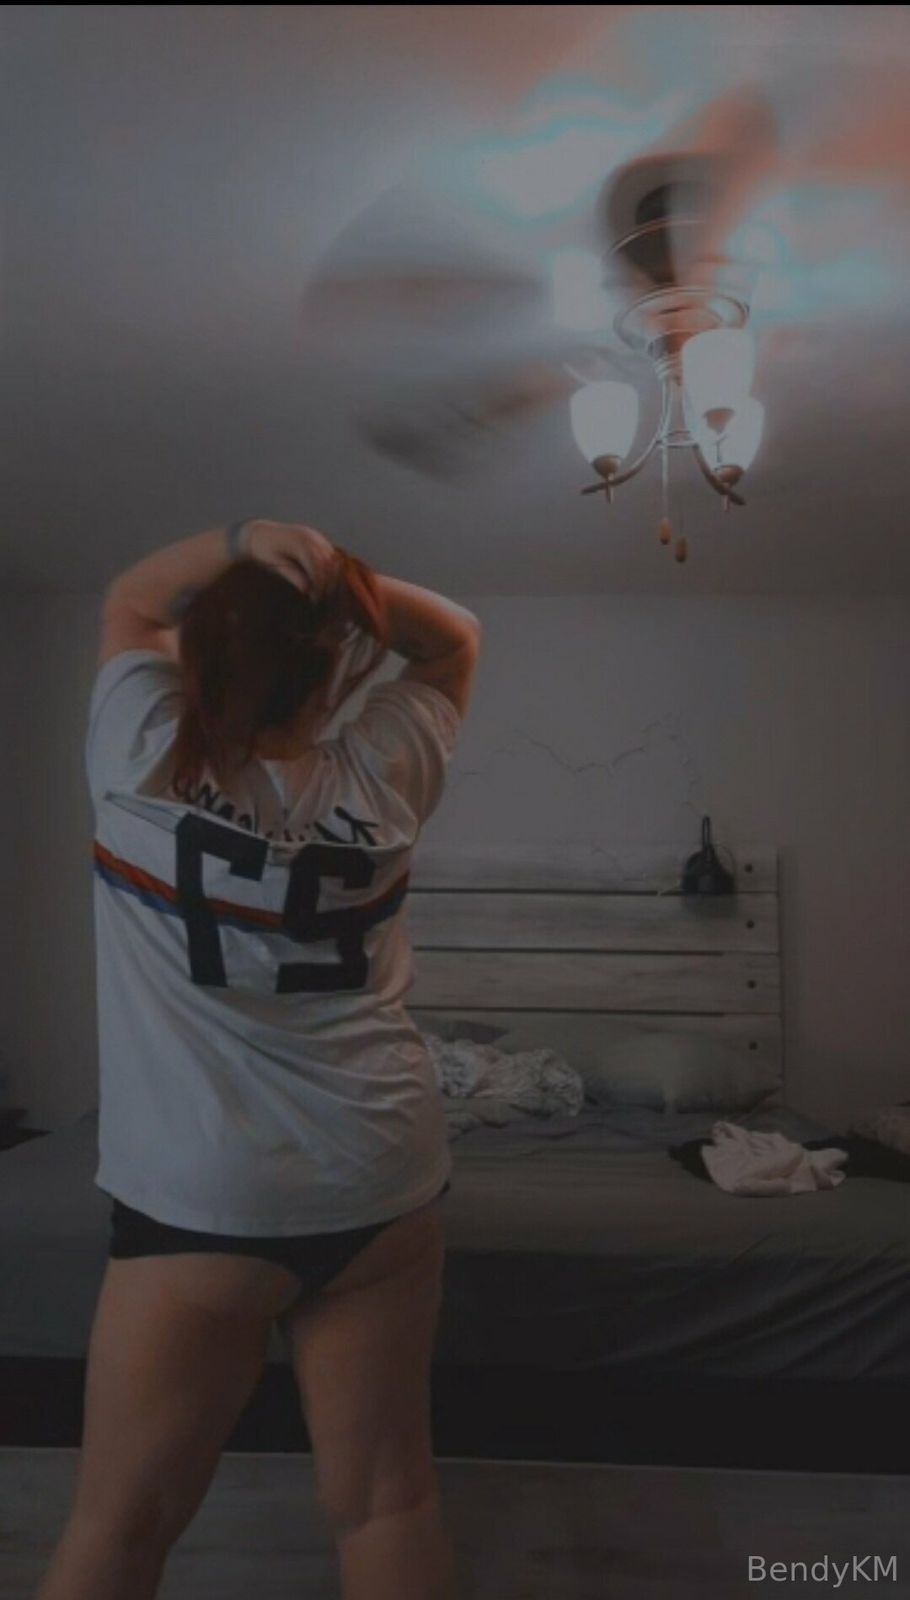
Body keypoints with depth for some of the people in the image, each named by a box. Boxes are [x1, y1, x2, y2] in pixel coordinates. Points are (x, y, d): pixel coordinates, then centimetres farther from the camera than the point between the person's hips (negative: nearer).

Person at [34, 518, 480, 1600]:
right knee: (385, 1499, 15)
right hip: (387, 1188, 3)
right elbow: (453, 638, 16)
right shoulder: (380, 781, -2)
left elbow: (130, 601, 13)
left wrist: (242, 542, -3)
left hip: (204, 1202, -2)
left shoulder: (145, 765, -7)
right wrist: (350, 586, -1)